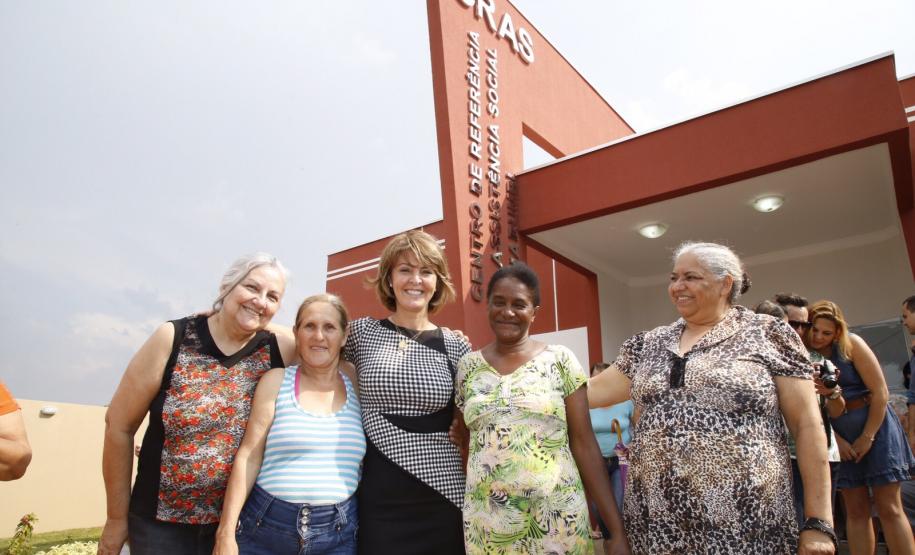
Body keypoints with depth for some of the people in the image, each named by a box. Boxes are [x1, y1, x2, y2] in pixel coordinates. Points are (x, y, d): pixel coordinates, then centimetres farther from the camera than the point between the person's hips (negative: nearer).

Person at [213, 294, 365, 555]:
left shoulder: (357, 389, 3)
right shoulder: (276, 381, -1)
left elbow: (370, 466, 9)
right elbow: (249, 457, -4)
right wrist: (226, 531, -6)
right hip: (266, 527, -1)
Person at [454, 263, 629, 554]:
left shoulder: (560, 360, -3)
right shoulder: (467, 367, 2)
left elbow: (584, 443, -3)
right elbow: (462, 445, 9)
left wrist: (616, 529, -5)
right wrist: (456, 520, 7)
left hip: (557, 517, -1)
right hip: (486, 522, 2)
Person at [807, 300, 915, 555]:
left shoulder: (851, 344, -9)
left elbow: (880, 392, -9)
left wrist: (867, 437, -9)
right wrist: (834, 439, -10)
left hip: (875, 427, -2)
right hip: (839, 436, 2)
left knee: (889, 509, 0)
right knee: (856, 512, 6)